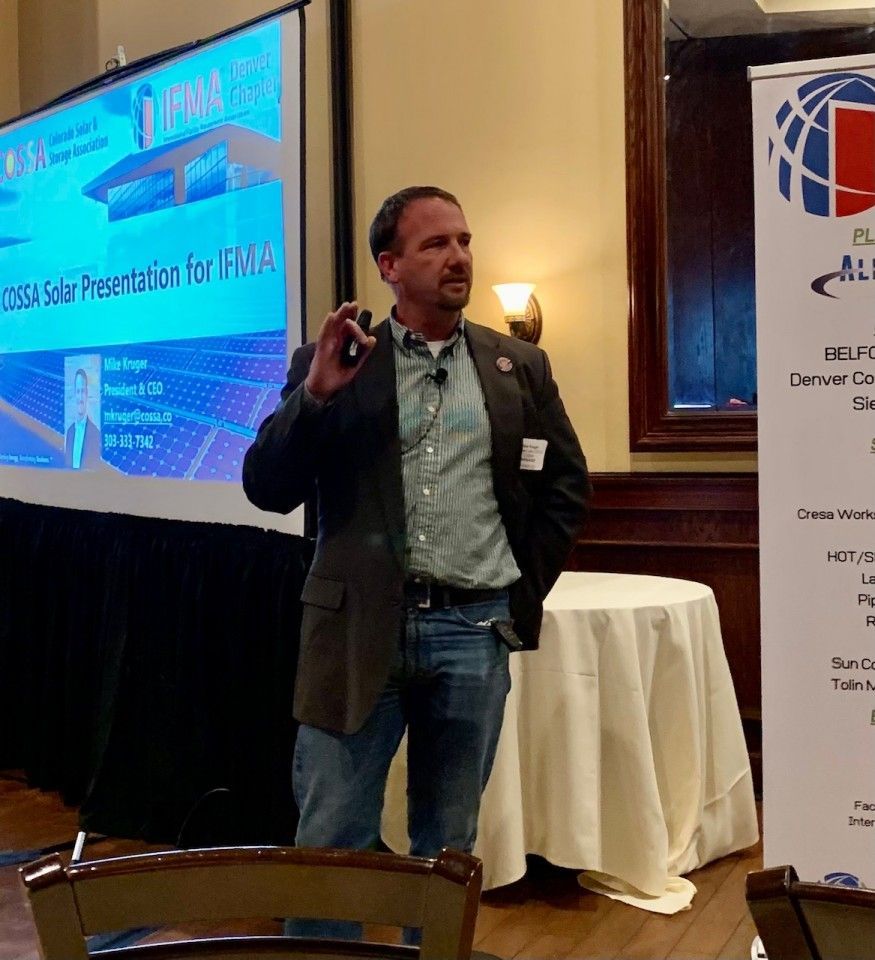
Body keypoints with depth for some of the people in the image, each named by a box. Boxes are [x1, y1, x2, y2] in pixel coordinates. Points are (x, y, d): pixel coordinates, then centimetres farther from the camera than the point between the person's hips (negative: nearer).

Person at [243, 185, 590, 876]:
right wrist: (316, 391, -16)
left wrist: (525, 586, 8)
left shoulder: (520, 366, 9)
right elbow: (266, 488, -3)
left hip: (474, 630, 2)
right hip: (360, 625, -2)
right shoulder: (332, 365, 3)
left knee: (448, 845, 14)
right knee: (331, 841, 3)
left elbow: (567, 484, 16)